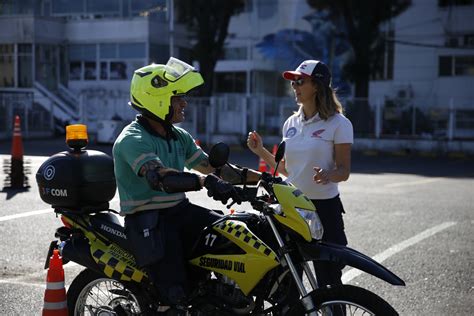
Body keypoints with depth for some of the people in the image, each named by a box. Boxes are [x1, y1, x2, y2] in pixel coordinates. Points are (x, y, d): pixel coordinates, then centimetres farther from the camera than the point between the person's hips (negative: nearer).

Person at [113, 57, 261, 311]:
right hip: (149, 221, -8)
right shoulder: (132, 140, -16)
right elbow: (159, 176, -34)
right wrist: (205, 182, -47)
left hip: (180, 211, 8)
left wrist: (259, 177, 1)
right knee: (177, 297, -17)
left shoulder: (179, 136, 12)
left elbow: (210, 165, 11)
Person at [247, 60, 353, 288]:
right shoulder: (291, 123, 12)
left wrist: (328, 175, -28)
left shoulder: (339, 124, -6)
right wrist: (260, 151, 8)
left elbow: (344, 171, -8)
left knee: (328, 278, -2)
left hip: (324, 206, -5)